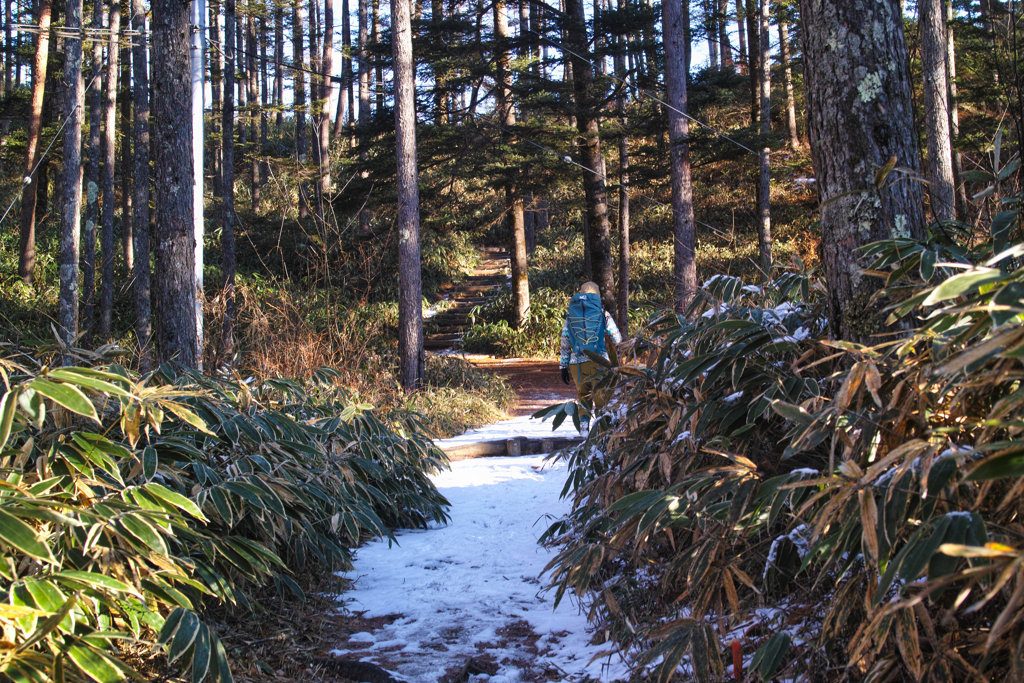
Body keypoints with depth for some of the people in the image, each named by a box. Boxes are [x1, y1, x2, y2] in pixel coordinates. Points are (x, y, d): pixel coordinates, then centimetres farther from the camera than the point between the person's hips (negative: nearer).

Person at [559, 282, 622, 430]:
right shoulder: (602, 313, 4)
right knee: (601, 397, 7)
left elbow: (565, 343, 12)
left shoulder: (570, 314, 11)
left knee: (582, 395, 15)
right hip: (598, 361, -2)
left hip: (576, 363, 2)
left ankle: (583, 426, 5)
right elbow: (617, 339, 3)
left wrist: (563, 367, 15)